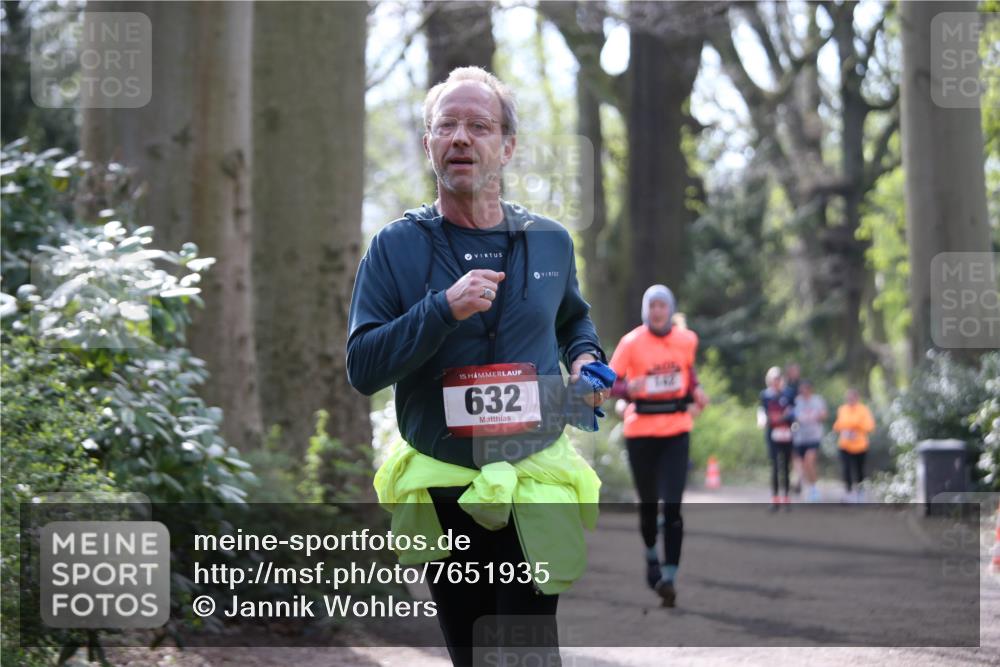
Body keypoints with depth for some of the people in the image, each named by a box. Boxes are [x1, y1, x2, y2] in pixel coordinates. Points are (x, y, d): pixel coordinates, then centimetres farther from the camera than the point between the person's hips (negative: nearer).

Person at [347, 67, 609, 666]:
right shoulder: (396, 247, -2)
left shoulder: (550, 242, 6)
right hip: (441, 495, 0)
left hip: (534, 485, 0)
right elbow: (362, 368, -10)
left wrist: (586, 359, 4)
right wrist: (444, 309, -22)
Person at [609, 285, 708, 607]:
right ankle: (651, 554, 40)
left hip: (676, 431, 1)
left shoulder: (686, 339, 3)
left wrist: (695, 390, 4)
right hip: (641, 432, -1)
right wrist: (628, 389, -28)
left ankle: (669, 575, -13)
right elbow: (609, 381, -7)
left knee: (672, 505, -11)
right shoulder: (632, 342, -7)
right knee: (648, 503, 10)